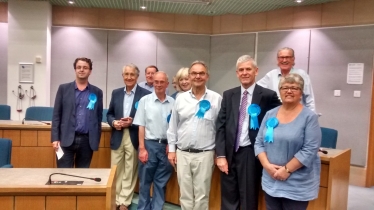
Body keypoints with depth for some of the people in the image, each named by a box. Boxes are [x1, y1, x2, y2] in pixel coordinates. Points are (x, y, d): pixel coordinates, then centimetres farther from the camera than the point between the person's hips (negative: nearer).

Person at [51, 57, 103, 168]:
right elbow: (56, 115, 4)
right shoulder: (63, 89, 6)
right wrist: (55, 138, -3)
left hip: (87, 140, 1)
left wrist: (97, 140, 6)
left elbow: (99, 117, 9)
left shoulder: (97, 92, 8)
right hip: (66, 139, -1)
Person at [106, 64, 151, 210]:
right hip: (117, 138, 4)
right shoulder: (116, 93, 10)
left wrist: (132, 122, -17)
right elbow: (109, 114, 14)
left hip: (134, 139, -4)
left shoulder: (145, 94, -6)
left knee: (129, 173, 8)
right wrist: (113, 122, -7)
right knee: (115, 172, 11)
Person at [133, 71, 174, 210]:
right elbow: (141, 126, -2)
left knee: (161, 182, 11)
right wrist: (142, 148, -7)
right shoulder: (145, 100, -1)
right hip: (149, 144, -1)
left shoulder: (173, 102, 3)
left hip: (166, 146, 2)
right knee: (145, 181, 9)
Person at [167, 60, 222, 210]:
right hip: (182, 153, 3)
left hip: (205, 154, -2)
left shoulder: (216, 99, -3)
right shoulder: (180, 98, 4)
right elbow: (173, 126, 9)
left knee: (201, 196, 7)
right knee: (185, 195, 13)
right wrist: (171, 149, 7)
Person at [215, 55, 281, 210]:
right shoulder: (228, 95, 7)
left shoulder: (268, 95, -4)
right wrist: (221, 155, -4)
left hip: (251, 154, -3)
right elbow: (221, 126, 4)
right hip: (229, 153, 3)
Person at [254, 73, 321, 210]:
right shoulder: (270, 114, 4)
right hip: (271, 180, 4)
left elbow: (310, 149, -14)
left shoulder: (309, 117, -8)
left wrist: (287, 169, -16)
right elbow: (259, 143, 4)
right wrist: (267, 165, -10)